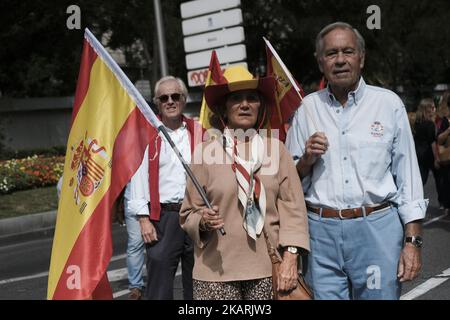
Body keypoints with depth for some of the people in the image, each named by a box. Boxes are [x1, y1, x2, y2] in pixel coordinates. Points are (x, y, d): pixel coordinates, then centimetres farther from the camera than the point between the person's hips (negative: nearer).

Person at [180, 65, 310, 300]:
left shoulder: (275, 149, 5)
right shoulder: (205, 152, 1)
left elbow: (292, 207, 3)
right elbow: (188, 214, 6)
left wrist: (290, 258, -4)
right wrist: (203, 221, -14)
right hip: (217, 270, -1)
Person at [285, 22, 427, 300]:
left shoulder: (389, 103, 2)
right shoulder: (307, 108, 7)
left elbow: (407, 175, 2)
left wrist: (413, 241, -3)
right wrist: (307, 160, -9)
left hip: (377, 228, -1)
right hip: (322, 232, 2)